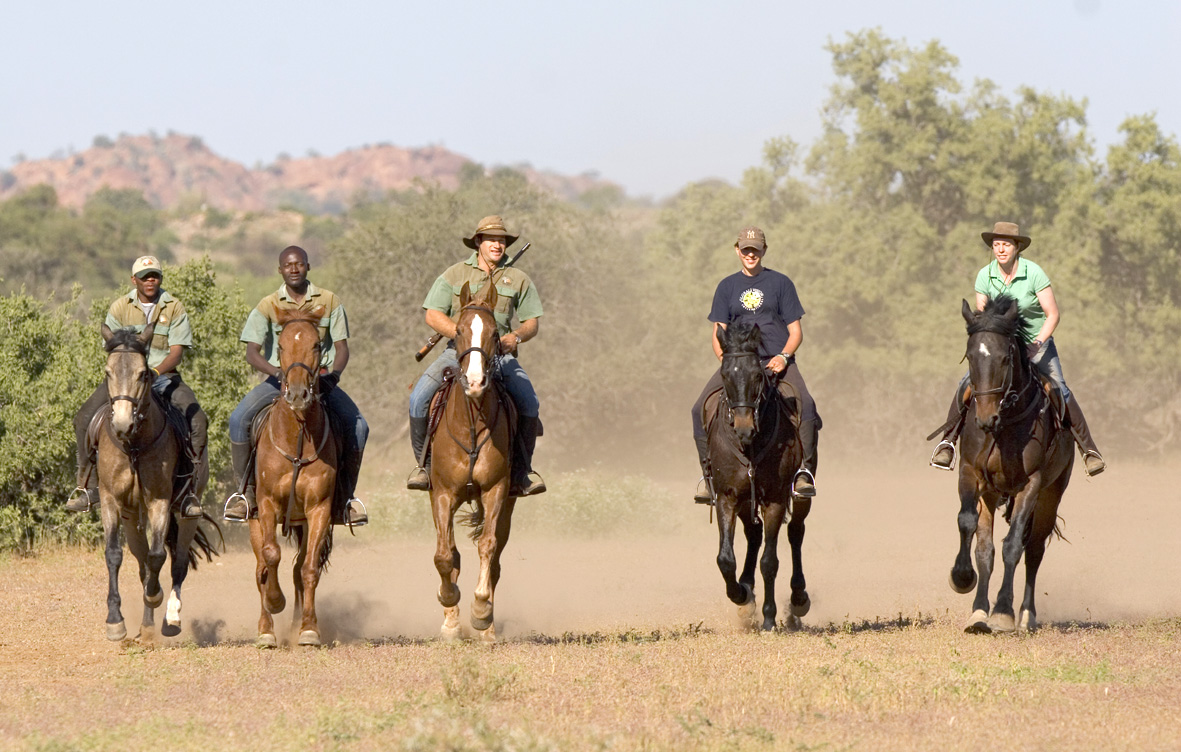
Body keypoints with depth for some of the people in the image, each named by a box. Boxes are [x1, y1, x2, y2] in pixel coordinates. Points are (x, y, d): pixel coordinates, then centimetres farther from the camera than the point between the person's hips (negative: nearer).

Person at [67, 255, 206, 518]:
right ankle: (88, 487, -9)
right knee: (84, 419, -20)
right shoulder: (120, 308, 3)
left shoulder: (175, 308, 0)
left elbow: (176, 352, -7)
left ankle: (190, 490, -18)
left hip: (164, 376, -1)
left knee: (197, 421, -25)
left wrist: (156, 372, -26)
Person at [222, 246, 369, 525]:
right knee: (239, 418, -24)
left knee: (357, 426, -16)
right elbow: (252, 352, -9)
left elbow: (342, 347, 0)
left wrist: (334, 373, -21)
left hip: (321, 379, 1)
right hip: (278, 379, -1)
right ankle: (246, 491, -11)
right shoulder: (269, 306, -3)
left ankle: (345, 495, 1)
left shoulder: (329, 301, 1)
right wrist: (278, 374, -27)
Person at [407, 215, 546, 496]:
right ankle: (423, 464, -5)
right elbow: (433, 315, -1)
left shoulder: (518, 280, 10)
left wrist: (517, 336, -11)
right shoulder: (454, 275, 6)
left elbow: (532, 322, 12)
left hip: (501, 354, 1)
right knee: (419, 397, -22)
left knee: (529, 402, -24)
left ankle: (522, 471, -10)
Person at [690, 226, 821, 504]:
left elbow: (796, 331, 6)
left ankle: (804, 470, -27)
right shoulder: (727, 287, 13)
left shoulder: (780, 283, 8)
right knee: (700, 408, -18)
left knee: (805, 404, -29)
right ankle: (708, 473, -10)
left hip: (777, 360, -2)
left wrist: (783, 357, -14)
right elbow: (718, 333, 11)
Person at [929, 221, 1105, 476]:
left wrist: (1037, 344, -26)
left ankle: (1089, 448, -6)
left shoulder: (1033, 273, -16)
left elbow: (1053, 315, -14)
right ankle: (948, 441, -5)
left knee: (1060, 391, -17)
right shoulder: (985, 276, -7)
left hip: (1037, 341, -2)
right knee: (967, 384, -16)